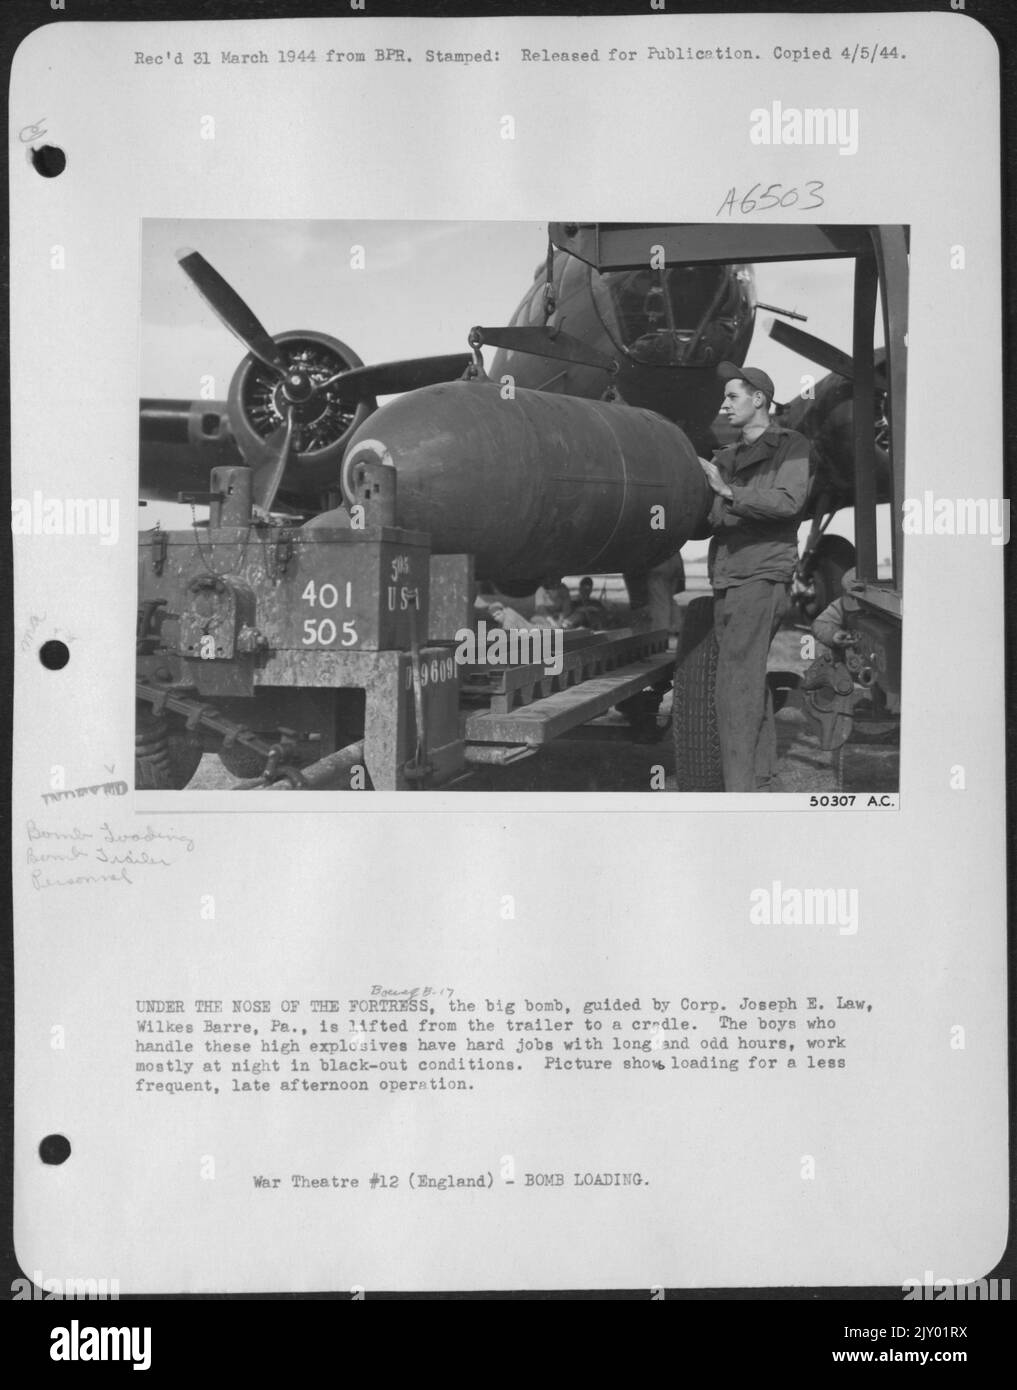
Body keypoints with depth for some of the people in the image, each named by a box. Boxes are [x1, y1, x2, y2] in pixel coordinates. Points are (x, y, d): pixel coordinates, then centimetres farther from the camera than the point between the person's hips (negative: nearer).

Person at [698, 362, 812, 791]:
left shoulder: (790, 446, 1)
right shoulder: (726, 457, 21)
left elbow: (788, 500, -15)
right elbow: (710, 519, 19)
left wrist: (730, 492, -21)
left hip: (760, 577, -8)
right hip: (729, 580, 8)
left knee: (737, 690, -14)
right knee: (752, 689, 11)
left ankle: (740, 792, -14)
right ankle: (765, 783, 18)